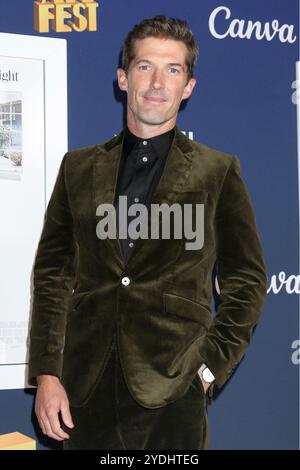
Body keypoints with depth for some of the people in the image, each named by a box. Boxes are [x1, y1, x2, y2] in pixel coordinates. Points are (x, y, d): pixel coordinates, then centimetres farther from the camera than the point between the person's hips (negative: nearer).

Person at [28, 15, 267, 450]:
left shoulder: (219, 173, 4)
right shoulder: (79, 168, 10)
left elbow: (247, 282, 5)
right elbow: (51, 274, 9)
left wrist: (210, 367, -4)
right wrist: (46, 374, 1)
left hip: (172, 393, -2)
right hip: (86, 388, 2)